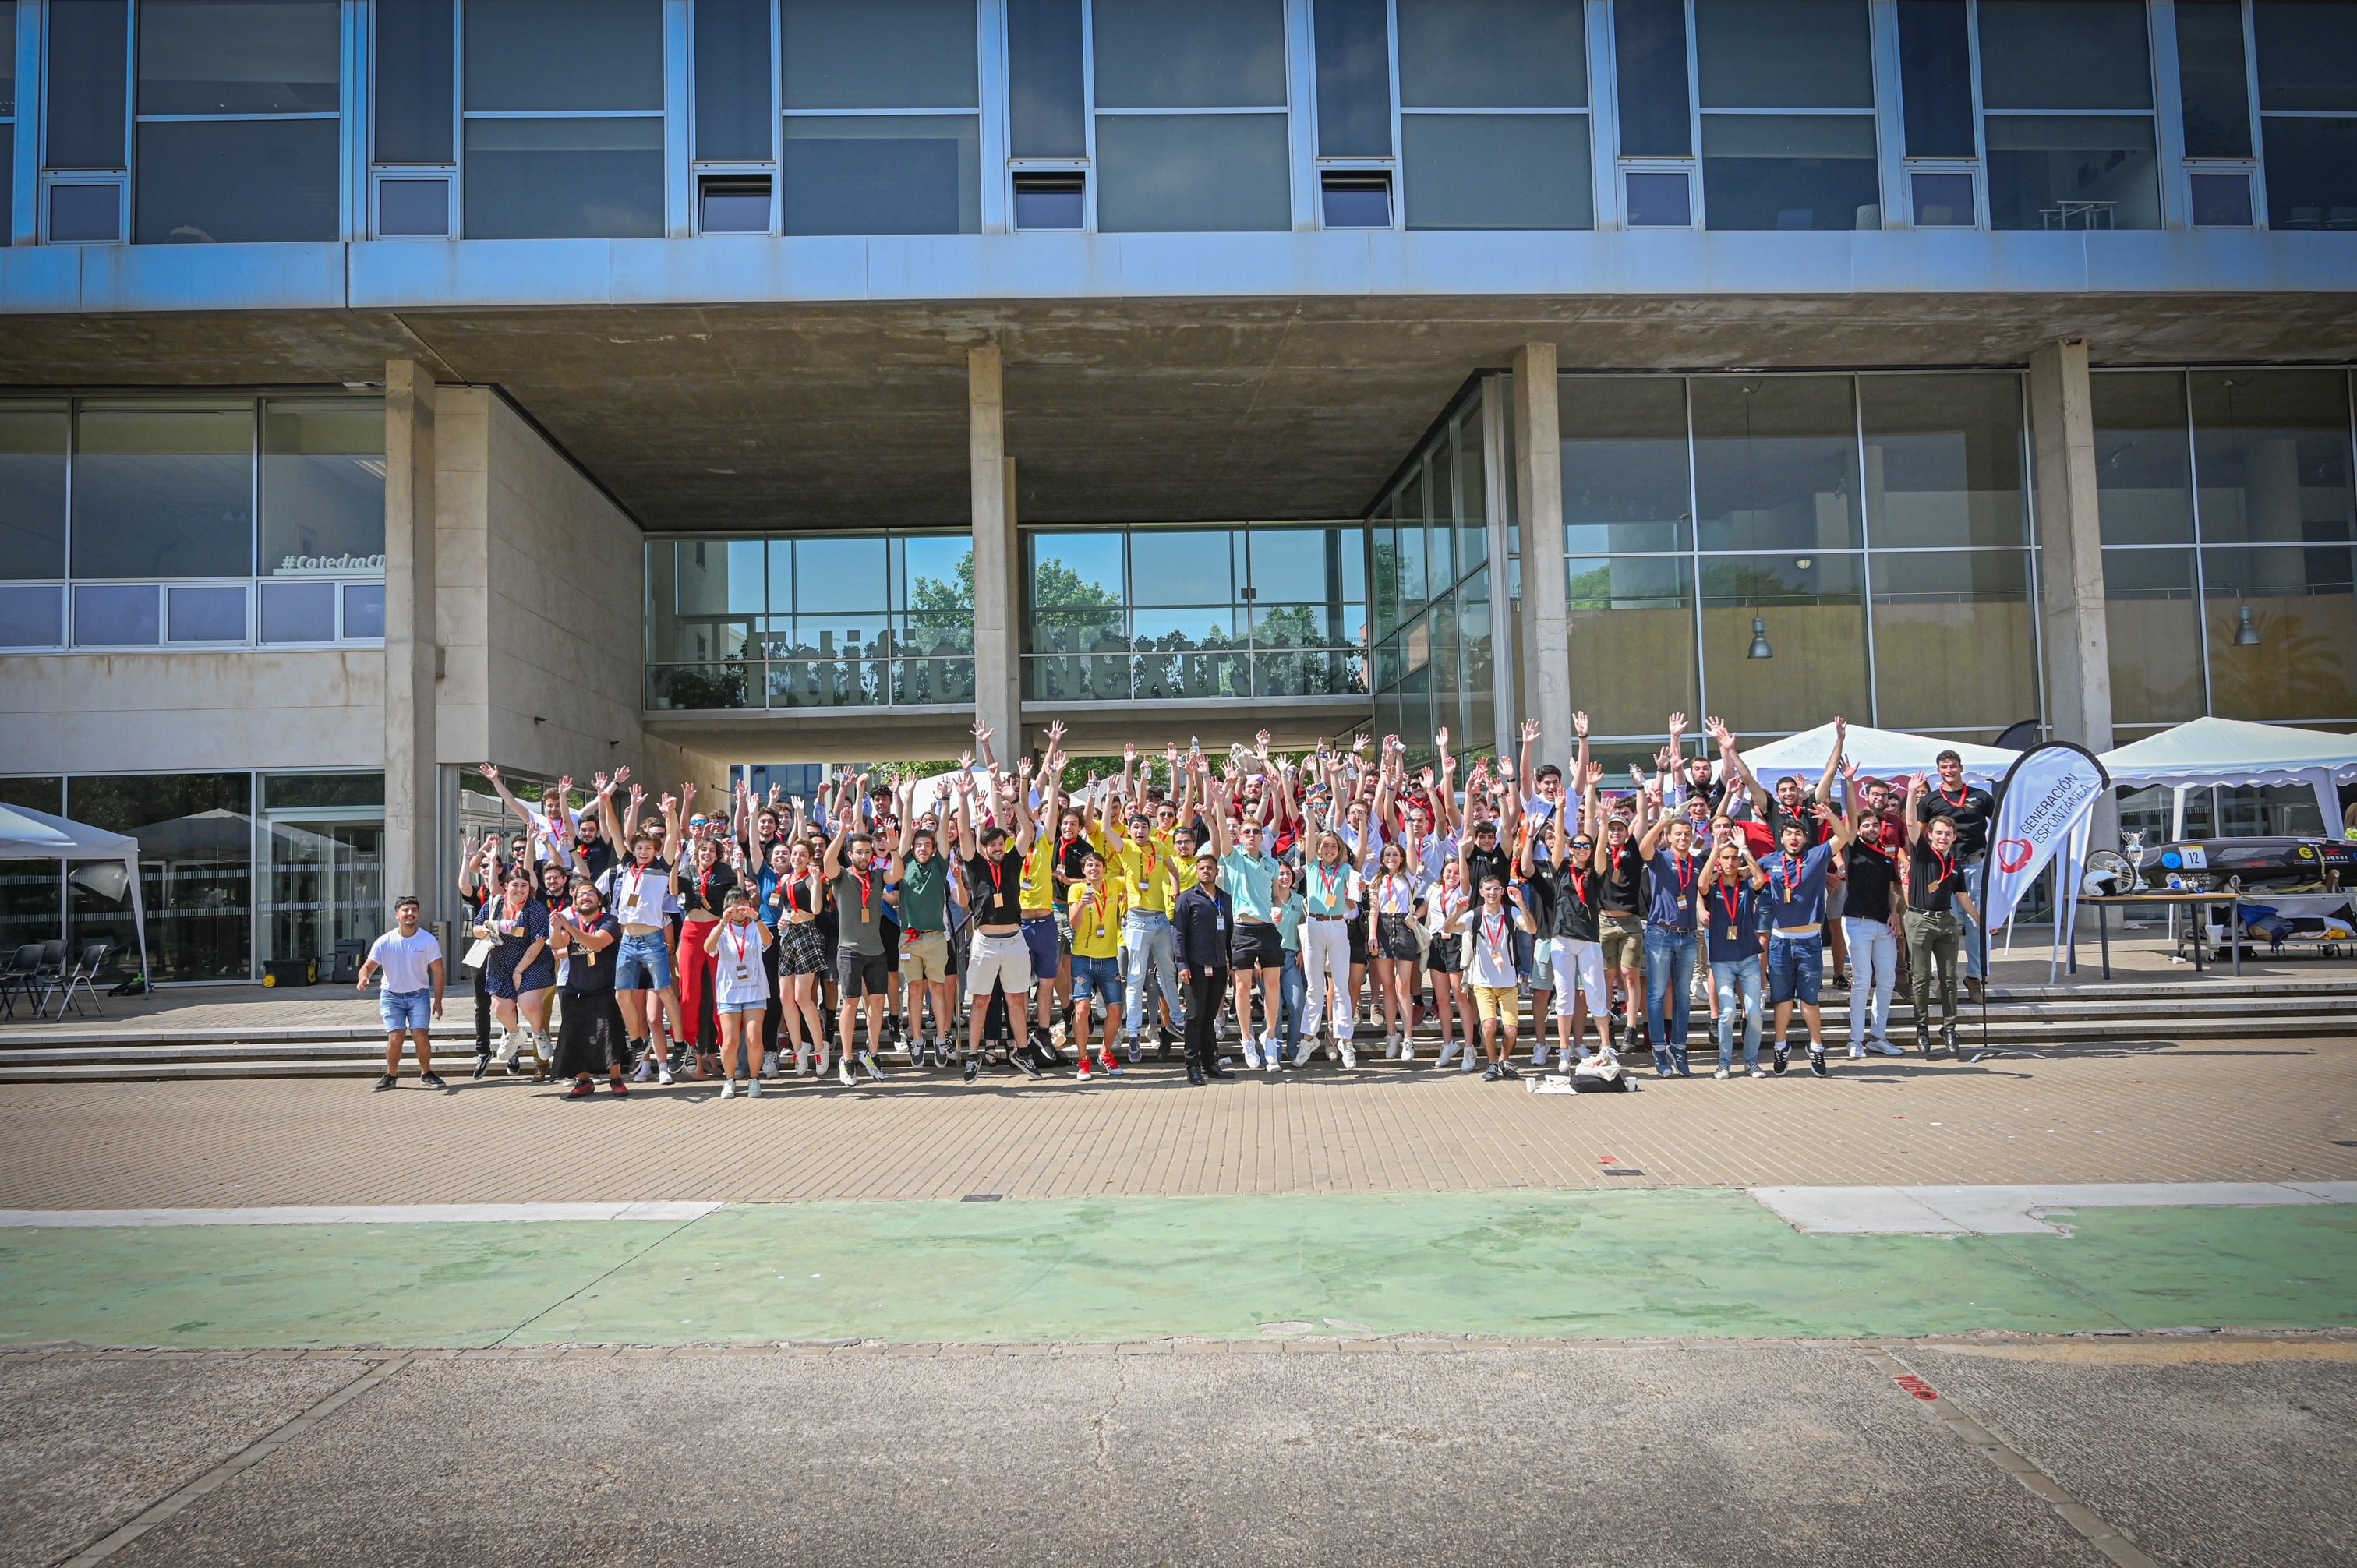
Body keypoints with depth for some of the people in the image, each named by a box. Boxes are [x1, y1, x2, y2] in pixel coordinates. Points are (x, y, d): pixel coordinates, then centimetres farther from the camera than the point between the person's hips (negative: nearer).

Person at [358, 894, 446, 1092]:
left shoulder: (428, 940, -10)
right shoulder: (384, 942, -9)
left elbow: (438, 971, -4)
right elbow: (368, 966, -5)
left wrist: (438, 1000, -5)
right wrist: (364, 978, -30)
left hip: (419, 995, 0)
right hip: (392, 996, 0)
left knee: (420, 1036, -10)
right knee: (395, 1037, -10)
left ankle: (427, 1074, 10)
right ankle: (391, 1075, 12)